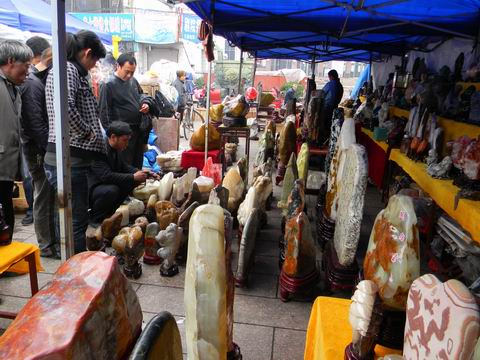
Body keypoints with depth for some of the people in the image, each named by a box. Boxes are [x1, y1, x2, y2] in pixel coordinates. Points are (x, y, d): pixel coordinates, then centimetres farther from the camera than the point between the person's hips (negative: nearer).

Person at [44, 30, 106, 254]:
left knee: (77, 217, 19)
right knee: (76, 220, -3)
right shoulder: (68, 69, -10)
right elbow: (65, 107, -29)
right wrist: (87, 132, -16)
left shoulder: (71, 70, 21)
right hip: (69, 158, -10)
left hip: (72, 157, 10)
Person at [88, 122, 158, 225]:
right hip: (91, 189, -9)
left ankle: (107, 212, 9)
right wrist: (133, 177, -28)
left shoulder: (115, 149, 2)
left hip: (105, 185, 9)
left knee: (132, 182, 0)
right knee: (111, 190, -34)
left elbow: (123, 166, 13)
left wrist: (140, 172, -5)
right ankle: (95, 218, -7)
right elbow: (106, 176, -33)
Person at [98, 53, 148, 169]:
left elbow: (141, 96, 26)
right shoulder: (108, 85, -10)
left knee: (138, 164, 16)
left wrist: (145, 105, 4)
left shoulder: (133, 81, 10)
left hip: (138, 129, 7)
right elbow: (104, 111, -12)